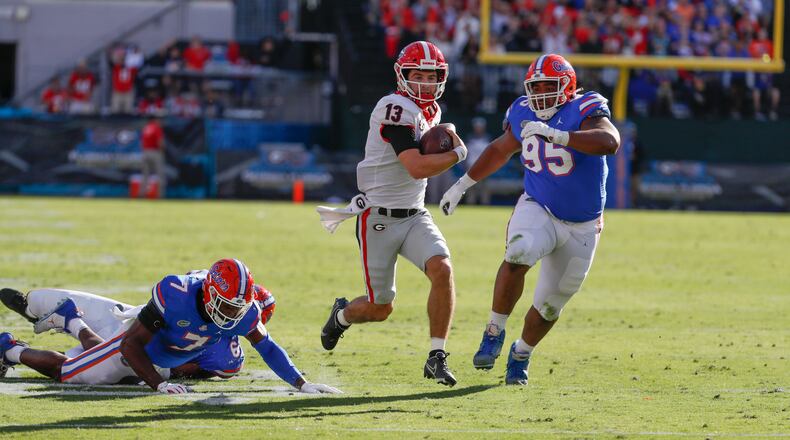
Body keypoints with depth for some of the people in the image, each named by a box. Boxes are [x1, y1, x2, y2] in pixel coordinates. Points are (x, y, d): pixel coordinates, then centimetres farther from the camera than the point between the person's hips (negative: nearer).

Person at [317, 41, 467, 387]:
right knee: (380, 308, 2)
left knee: (442, 270, -21)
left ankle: (437, 358, -14)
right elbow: (417, 167, -26)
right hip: (378, 219, -7)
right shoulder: (396, 109, -19)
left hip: (414, 216, 7)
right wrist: (457, 154, -14)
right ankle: (342, 315, 39)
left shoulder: (432, 112, 9)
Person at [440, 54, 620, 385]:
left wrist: (555, 135, -48)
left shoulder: (584, 110, -19)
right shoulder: (523, 114, -4)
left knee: (550, 305, 8)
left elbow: (610, 142, -40)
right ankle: (494, 333, -19)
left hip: (581, 227, -1)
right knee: (518, 255, -32)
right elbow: (501, 149, 18)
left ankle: (521, 355, 36)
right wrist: (463, 184, 21)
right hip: (538, 209, 1)